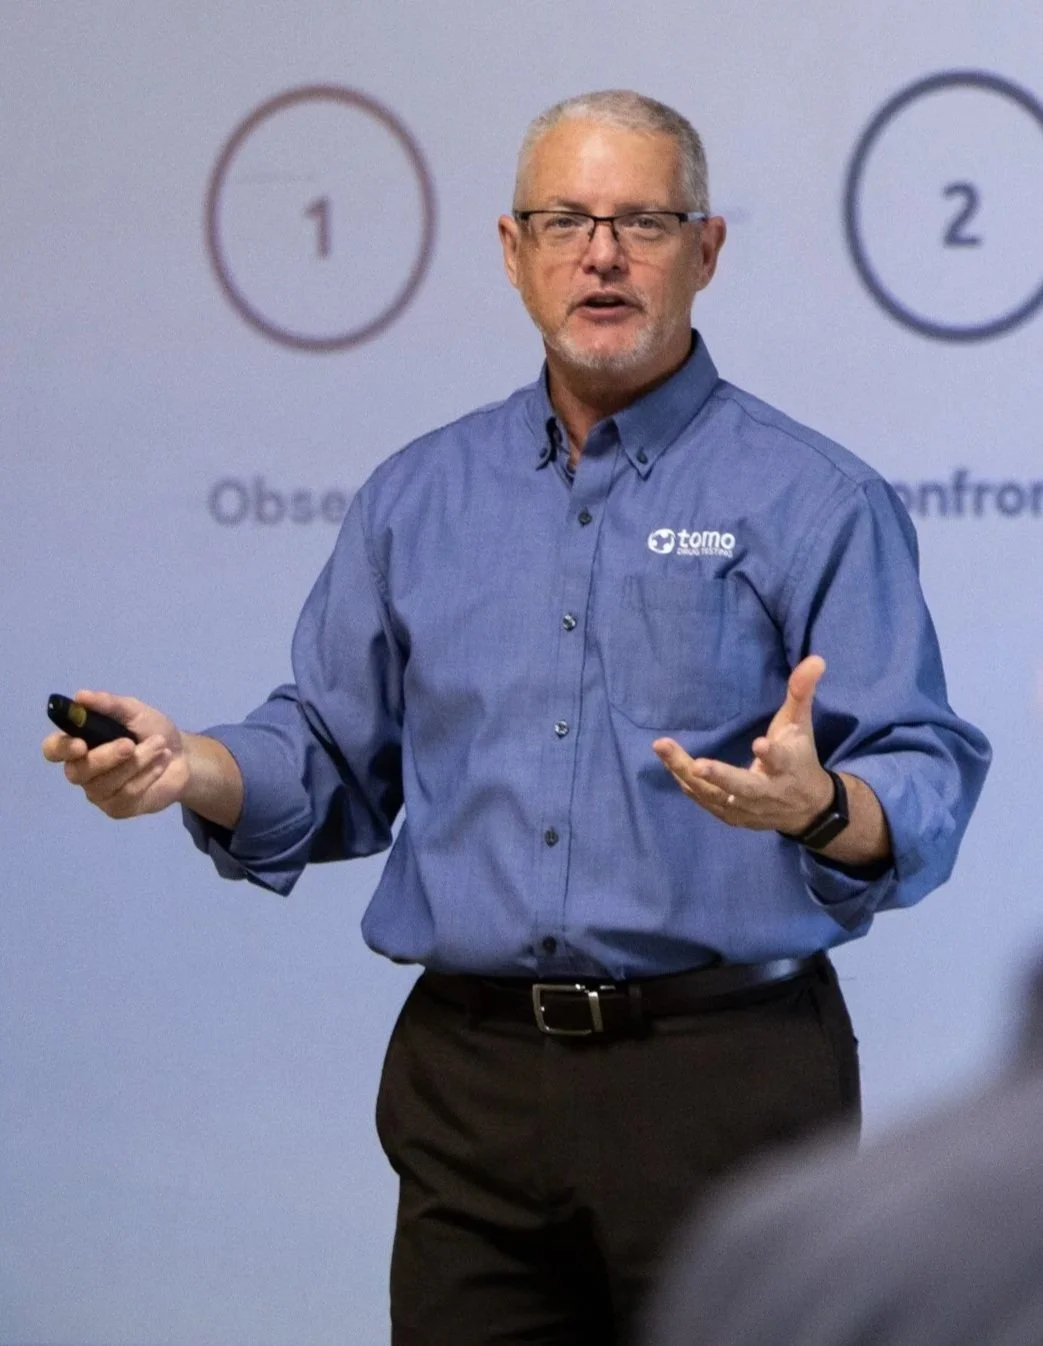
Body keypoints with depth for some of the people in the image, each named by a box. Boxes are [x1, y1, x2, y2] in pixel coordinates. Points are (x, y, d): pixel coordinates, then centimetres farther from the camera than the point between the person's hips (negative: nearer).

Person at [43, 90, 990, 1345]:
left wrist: (816, 806, -29)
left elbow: (928, 788, -7)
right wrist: (188, 767, -4)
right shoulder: (417, 497, 13)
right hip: (472, 1084, 4)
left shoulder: (815, 500, -2)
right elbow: (332, 760, 16)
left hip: (722, 1079, -4)